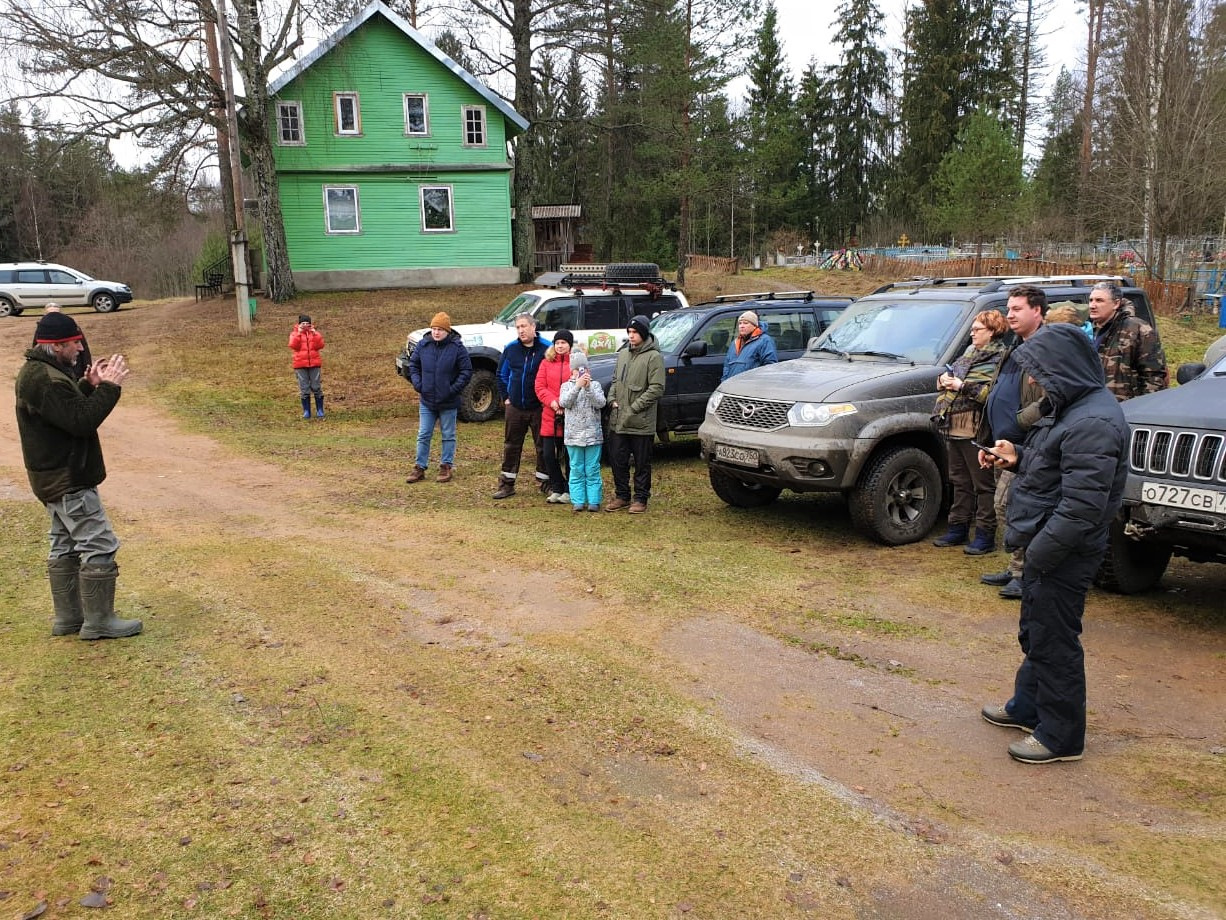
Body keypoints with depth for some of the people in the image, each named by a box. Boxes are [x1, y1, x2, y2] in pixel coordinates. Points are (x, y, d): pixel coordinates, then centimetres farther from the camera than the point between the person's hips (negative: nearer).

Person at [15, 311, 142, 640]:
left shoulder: (40, 372, 10)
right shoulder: (43, 380, -23)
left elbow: (69, 409, 15)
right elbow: (82, 421, -27)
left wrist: (89, 384, 2)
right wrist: (109, 387, -22)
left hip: (56, 477, 11)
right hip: (68, 480, -11)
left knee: (65, 546, 17)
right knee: (99, 546, -6)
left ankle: (68, 617, 27)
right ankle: (98, 621, 1)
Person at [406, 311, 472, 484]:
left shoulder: (457, 347, -11)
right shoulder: (423, 345, -1)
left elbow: (466, 371, -8)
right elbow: (413, 364, 12)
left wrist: (454, 388, -14)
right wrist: (417, 383, -1)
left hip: (448, 403, -3)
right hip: (426, 401, 3)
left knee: (448, 436, 10)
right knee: (423, 435, 8)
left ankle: (446, 466, 21)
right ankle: (420, 467, 16)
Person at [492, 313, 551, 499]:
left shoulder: (547, 349, -7)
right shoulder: (510, 349, 5)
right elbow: (502, 375, 16)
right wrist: (505, 397, 9)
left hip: (539, 407, -3)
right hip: (515, 407, 4)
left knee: (543, 446, 4)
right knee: (511, 446, 8)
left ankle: (546, 482, 17)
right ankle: (507, 484, 16)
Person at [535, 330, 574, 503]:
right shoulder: (547, 363, 10)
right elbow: (540, 387, 3)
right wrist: (552, 402, -13)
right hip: (550, 416, 3)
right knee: (549, 454, 4)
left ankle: (570, 490, 17)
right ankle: (557, 489, 19)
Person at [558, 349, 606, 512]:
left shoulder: (595, 385, 6)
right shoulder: (567, 386, 6)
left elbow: (601, 403, -10)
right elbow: (564, 402, -12)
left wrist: (588, 387, -22)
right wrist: (577, 386, -22)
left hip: (593, 435, 0)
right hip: (574, 435, 0)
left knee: (592, 471, 2)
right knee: (577, 470, 5)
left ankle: (594, 501, 6)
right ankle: (578, 501, 9)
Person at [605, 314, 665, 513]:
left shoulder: (653, 357, -10)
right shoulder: (623, 353, 12)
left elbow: (657, 388, -15)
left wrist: (634, 407, -16)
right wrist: (613, 400, 4)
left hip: (641, 422, -6)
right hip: (618, 420, 7)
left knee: (642, 463, 5)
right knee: (617, 460, 11)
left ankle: (641, 499, 16)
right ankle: (621, 496, 24)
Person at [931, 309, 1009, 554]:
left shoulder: (1000, 359, -9)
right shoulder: (969, 353, 18)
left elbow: (994, 393, -21)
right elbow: (949, 376, 27)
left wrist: (962, 386, -19)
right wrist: (944, 379, 5)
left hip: (977, 431, -9)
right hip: (954, 429, 9)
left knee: (983, 485, 0)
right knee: (960, 482, 16)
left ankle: (985, 536, 6)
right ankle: (958, 529, 25)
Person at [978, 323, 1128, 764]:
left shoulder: (1092, 422, -25)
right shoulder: (1071, 407, 9)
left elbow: (1082, 508, -28)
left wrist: (1038, 552, -23)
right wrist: (1017, 458, 6)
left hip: (1065, 554, -10)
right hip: (1046, 545, 10)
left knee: (1054, 642, 2)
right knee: (1035, 633, 23)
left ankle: (1061, 736, 17)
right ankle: (1028, 707, 40)